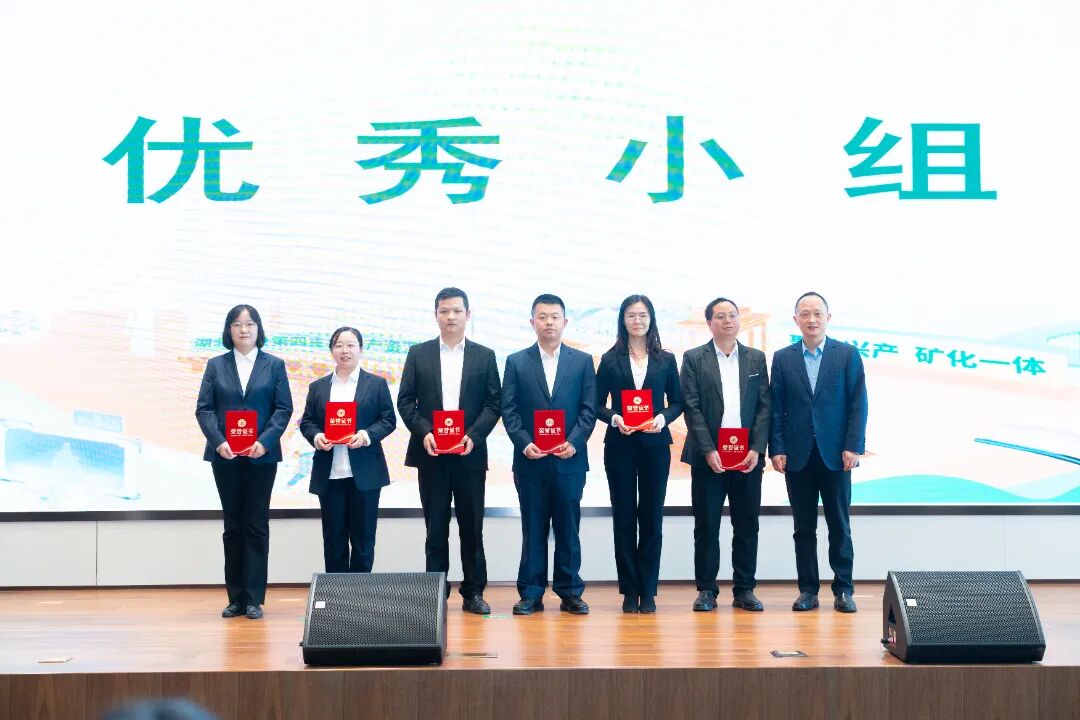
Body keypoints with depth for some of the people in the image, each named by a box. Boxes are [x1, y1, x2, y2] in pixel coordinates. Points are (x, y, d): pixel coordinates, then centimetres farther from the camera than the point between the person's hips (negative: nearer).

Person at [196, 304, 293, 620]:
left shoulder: (274, 365, 6)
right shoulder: (216, 365, 9)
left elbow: (284, 408, 0)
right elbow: (204, 408, 2)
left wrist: (265, 441, -14)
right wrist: (218, 441, -14)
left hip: (261, 455, -1)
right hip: (225, 456, 1)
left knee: (257, 525, 0)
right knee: (232, 526, 6)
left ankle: (254, 598, 3)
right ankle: (236, 598, 10)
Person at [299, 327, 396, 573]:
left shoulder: (376, 384, 6)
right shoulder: (317, 387, 12)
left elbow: (388, 420, 2)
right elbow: (306, 421, 10)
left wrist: (367, 435, -16)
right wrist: (315, 436, -12)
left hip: (365, 473, -2)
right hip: (329, 474, 2)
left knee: (363, 537, 4)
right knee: (333, 537, 5)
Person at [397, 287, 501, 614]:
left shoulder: (484, 356, 7)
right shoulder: (419, 354, 7)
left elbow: (493, 403, 3)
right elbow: (405, 401, 4)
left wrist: (474, 435, -12)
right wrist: (423, 433, -11)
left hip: (470, 453, 0)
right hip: (431, 454, 0)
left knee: (472, 526, 4)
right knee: (435, 527, 4)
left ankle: (474, 592, 11)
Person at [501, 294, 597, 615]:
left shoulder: (582, 361, 7)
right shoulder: (516, 362, 7)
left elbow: (589, 408, 3)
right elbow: (509, 409, 2)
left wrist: (574, 442, -11)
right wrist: (524, 443, -11)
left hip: (569, 459, 0)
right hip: (530, 460, 0)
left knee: (568, 527, 4)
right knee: (533, 528, 4)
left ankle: (570, 592, 12)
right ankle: (531, 594, 9)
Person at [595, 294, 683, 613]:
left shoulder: (665, 360, 8)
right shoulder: (610, 360, 5)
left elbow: (677, 402, 9)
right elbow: (598, 404, 4)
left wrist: (664, 417, -11)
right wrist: (614, 418, -14)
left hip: (655, 444, 1)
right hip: (620, 446, 0)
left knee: (652, 517, 2)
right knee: (624, 517, 2)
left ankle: (648, 591, 8)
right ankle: (630, 591, 8)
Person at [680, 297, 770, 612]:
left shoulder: (756, 359, 10)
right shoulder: (694, 359, 3)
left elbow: (764, 407, 6)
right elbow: (692, 408, -3)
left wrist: (757, 449, -6)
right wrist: (708, 451, -12)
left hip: (748, 456, 2)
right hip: (708, 457, -2)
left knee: (747, 525, 5)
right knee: (706, 525, 2)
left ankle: (745, 589, 13)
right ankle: (706, 589, 10)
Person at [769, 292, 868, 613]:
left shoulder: (847, 355, 3)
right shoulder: (782, 358, 7)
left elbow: (858, 404, 0)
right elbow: (776, 408, 5)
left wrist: (853, 447, -8)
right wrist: (776, 449, -3)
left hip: (835, 454, -1)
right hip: (798, 455, 1)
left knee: (840, 526, 4)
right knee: (804, 527, 6)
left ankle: (843, 590, 11)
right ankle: (808, 590, 12)